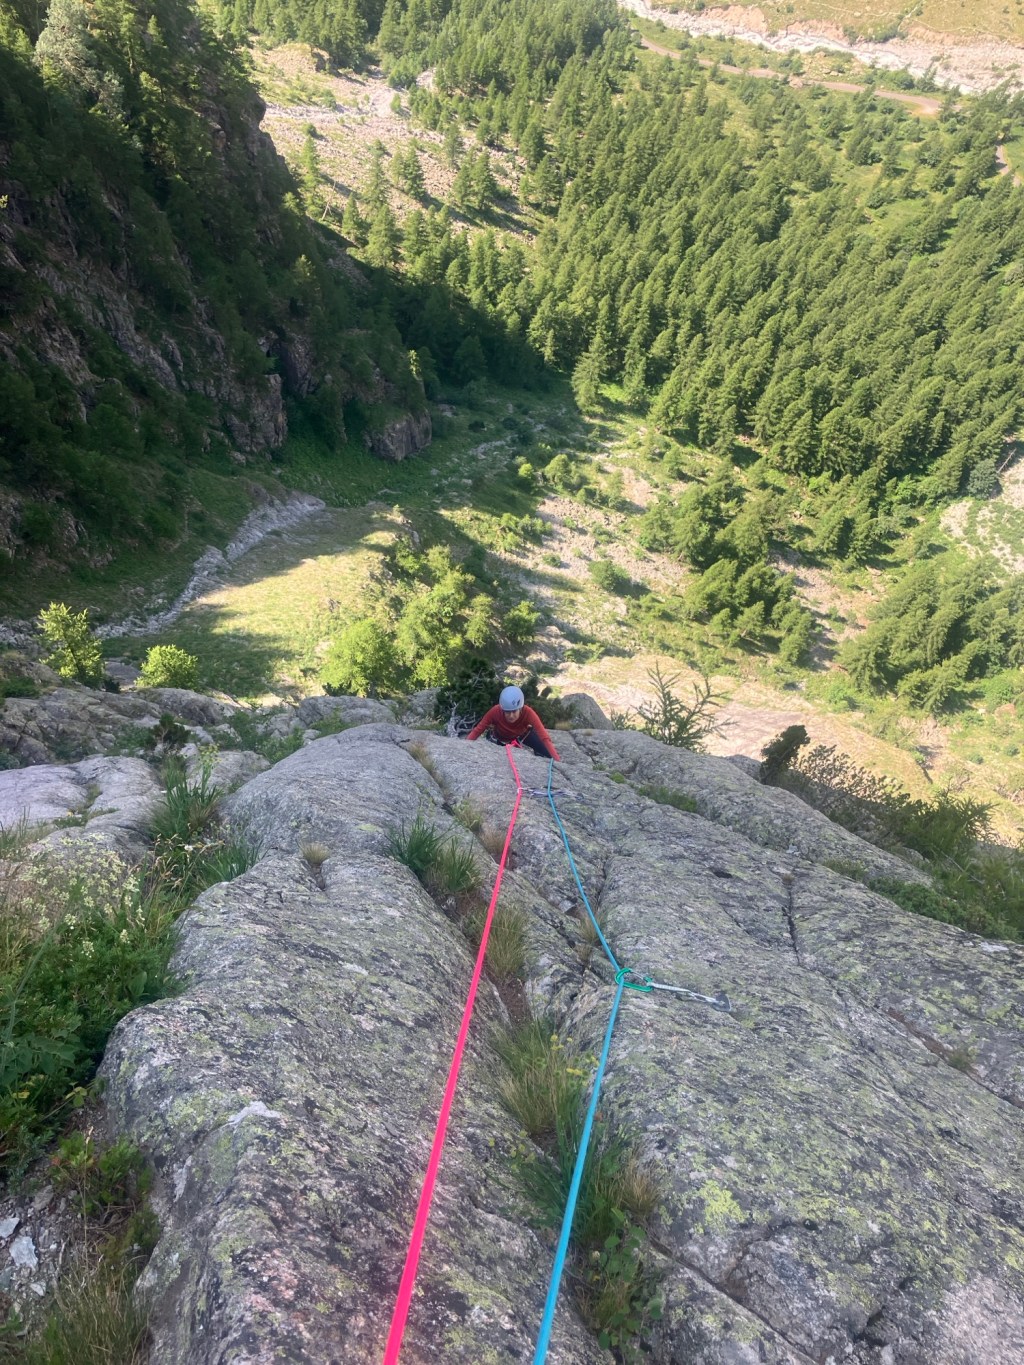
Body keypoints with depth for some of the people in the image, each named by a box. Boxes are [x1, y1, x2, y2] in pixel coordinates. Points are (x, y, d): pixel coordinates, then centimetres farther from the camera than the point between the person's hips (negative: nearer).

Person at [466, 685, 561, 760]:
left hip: (522, 734, 0)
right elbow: (477, 730, -34)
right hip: (500, 738, 0)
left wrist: (558, 761, -55)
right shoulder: (495, 711, -40)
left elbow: (545, 738, -46)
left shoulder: (528, 712, -41)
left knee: (545, 752, -14)